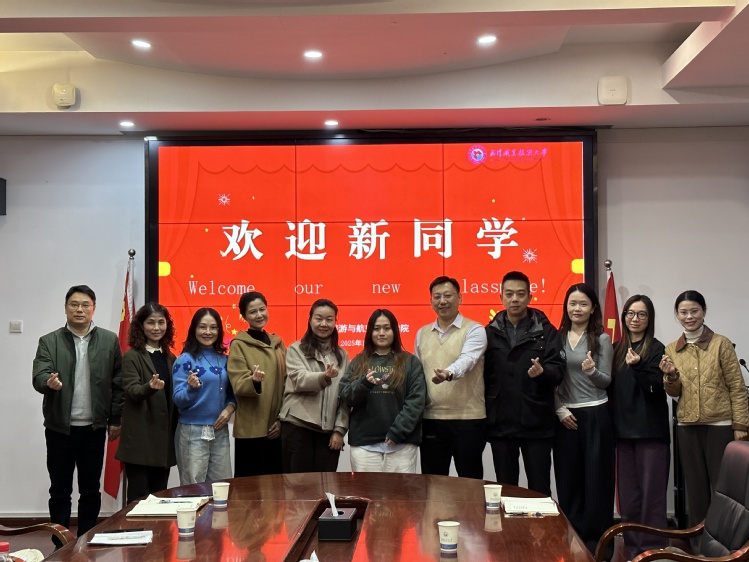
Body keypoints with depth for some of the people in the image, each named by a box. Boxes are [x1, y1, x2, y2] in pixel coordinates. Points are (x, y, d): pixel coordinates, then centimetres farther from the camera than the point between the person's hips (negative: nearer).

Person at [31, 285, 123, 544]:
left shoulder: (109, 341, 2)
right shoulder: (49, 342, 0)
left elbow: (118, 383, 4)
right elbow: (38, 376, -12)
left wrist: (115, 420, 2)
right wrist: (49, 382, -35)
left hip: (94, 428, 1)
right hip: (60, 428, 0)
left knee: (91, 490, 9)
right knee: (60, 490, 7)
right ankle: (61, 546, 16)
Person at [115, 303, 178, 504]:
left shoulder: (169, 358, 14)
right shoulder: (132, 357, -4)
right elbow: (132, 391, -17)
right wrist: (150, 387, -35)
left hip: (164, 437, 6)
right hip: (140, 438, -6)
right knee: (139, 497, -3)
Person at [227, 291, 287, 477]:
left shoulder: (277, 343, 12)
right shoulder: (239, 345, -3)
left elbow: (286, 383, 13)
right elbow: (238, 385, -12)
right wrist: (254, 381, -33)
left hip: (275, 428, 5)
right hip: (250, 429, -5)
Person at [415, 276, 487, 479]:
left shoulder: (474, 330, -3)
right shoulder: (422, 333, 13)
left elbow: (467, 360, -21)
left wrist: (449, 374, -43)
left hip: (468, 419, -5)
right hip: (430, 419, 5)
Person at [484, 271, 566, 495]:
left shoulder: (545, 331, 2)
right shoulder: (490, 332, 7)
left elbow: (559, 368, -5)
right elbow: (482, 374, 4)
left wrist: (543, 372, -26)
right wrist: (485, 413, -4)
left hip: (536, 423, -2)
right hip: (500, 424, 2)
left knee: (540, 489, 4)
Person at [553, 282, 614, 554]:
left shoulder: (602, 340, -2)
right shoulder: (557, 337, 6)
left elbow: (606, 381, -3)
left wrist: (592, 371, -24)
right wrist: (560, 410, -4)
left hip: (595, 415, -3)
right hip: (565, 416, 3)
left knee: (595, 476, 1)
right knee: (568, 476, 6)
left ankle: (595, 535, 11)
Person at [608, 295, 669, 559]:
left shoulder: (656, 349, -4)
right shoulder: (617, 350, 12)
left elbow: (655, 388, -12)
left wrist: (637, 366, -26)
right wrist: (612, 423, 9)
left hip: (650, 430, -5)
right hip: (624, 429, 5)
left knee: (651, 492, -4)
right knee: (628, 493, 8)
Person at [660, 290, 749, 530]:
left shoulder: (721, 344, -4)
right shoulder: (671, 350, 8)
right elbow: (673, 393, 10)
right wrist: (671, 375, -11)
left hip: (720, 426, -4)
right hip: (687, 427, 4)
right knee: (695, 486, 10)